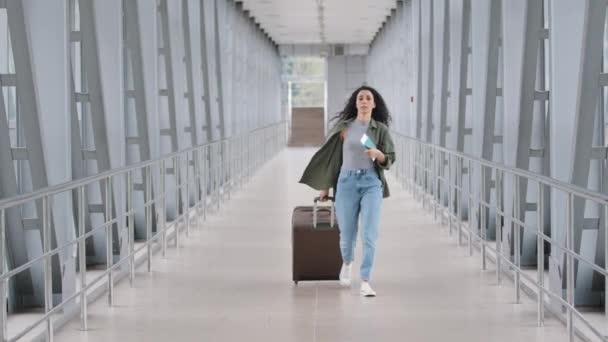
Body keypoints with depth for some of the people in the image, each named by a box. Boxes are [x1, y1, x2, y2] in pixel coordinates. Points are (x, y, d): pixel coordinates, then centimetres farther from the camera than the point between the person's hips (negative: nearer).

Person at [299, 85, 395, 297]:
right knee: (347, 232, 8)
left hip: (372, 183, -1)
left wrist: (378, 154, -18)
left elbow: (390, 160, 4)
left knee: (370, 233, -12)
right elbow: (332, 156, 10)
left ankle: (365, 282, -10)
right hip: (347, 182, 1)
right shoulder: (343, 126, 4)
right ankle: (347, 263, 41)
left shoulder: (380, 129, 3)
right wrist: (325, 185, 12)